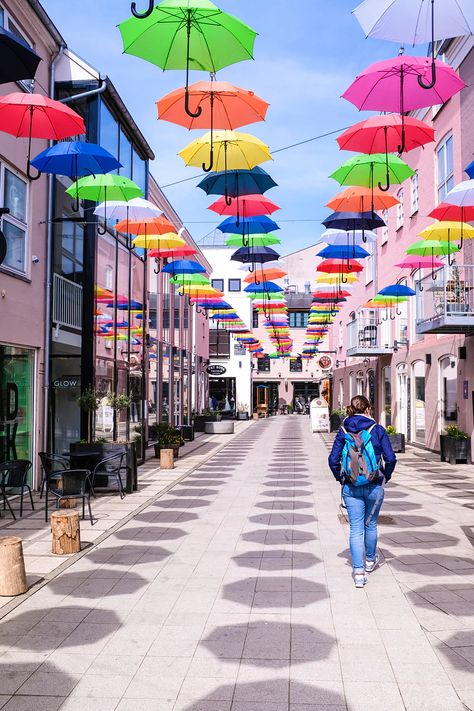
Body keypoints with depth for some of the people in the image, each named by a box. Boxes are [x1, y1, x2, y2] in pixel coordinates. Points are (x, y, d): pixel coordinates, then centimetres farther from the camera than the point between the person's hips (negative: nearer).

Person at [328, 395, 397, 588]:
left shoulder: (343, 431, -1)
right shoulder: (377, 430, -6)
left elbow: (333, 459, -3)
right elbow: (390, 458, -9)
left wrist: (340, 478, 11)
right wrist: (386, 476, 8)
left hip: (351, 487, 1)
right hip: (374, 486, -1)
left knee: (355, 528, 5)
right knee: (370, 525, 18)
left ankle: (358, 572, 0)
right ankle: (370, 560, 40)